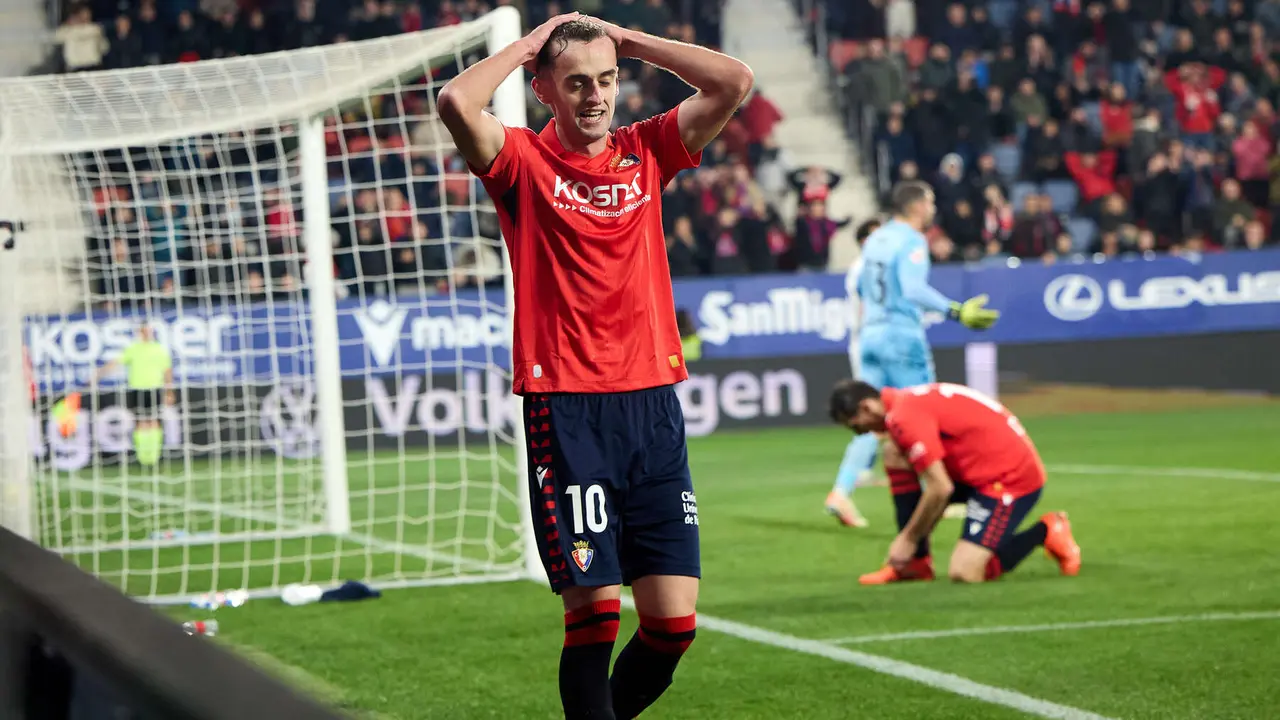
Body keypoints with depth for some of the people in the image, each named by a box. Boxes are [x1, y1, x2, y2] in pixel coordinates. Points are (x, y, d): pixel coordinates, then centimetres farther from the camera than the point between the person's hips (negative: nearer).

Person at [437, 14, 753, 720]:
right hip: (565, 411, -4)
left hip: (653, 403, 4)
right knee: (594, 608, -8)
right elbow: (456, 103, -18)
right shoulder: (524, 161, 1)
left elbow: (734, 82, 5)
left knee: (673, 621, 0)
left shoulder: (646, 151, 12)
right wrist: (525, 45, -2)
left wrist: (625, 39, 6)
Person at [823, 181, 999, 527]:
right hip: (903, 336, -7)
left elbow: (856, 283, 21)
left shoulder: (875, 239, 12)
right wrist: (956, 312, -29)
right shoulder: (912, 241, -11)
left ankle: (842, 491, -8)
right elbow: (914, 288, -24)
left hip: (869, 334, 7)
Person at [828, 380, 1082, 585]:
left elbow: (940, 489, -22)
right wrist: (914, 535, 16)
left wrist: (908, 539, -10)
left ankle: (1045, 532, 4)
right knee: (893, 453, 3)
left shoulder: (904, 418, -20)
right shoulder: (907, 402, 12)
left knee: (964, 574, -18)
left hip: (1009, 478, -10)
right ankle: (916, 562, 6)